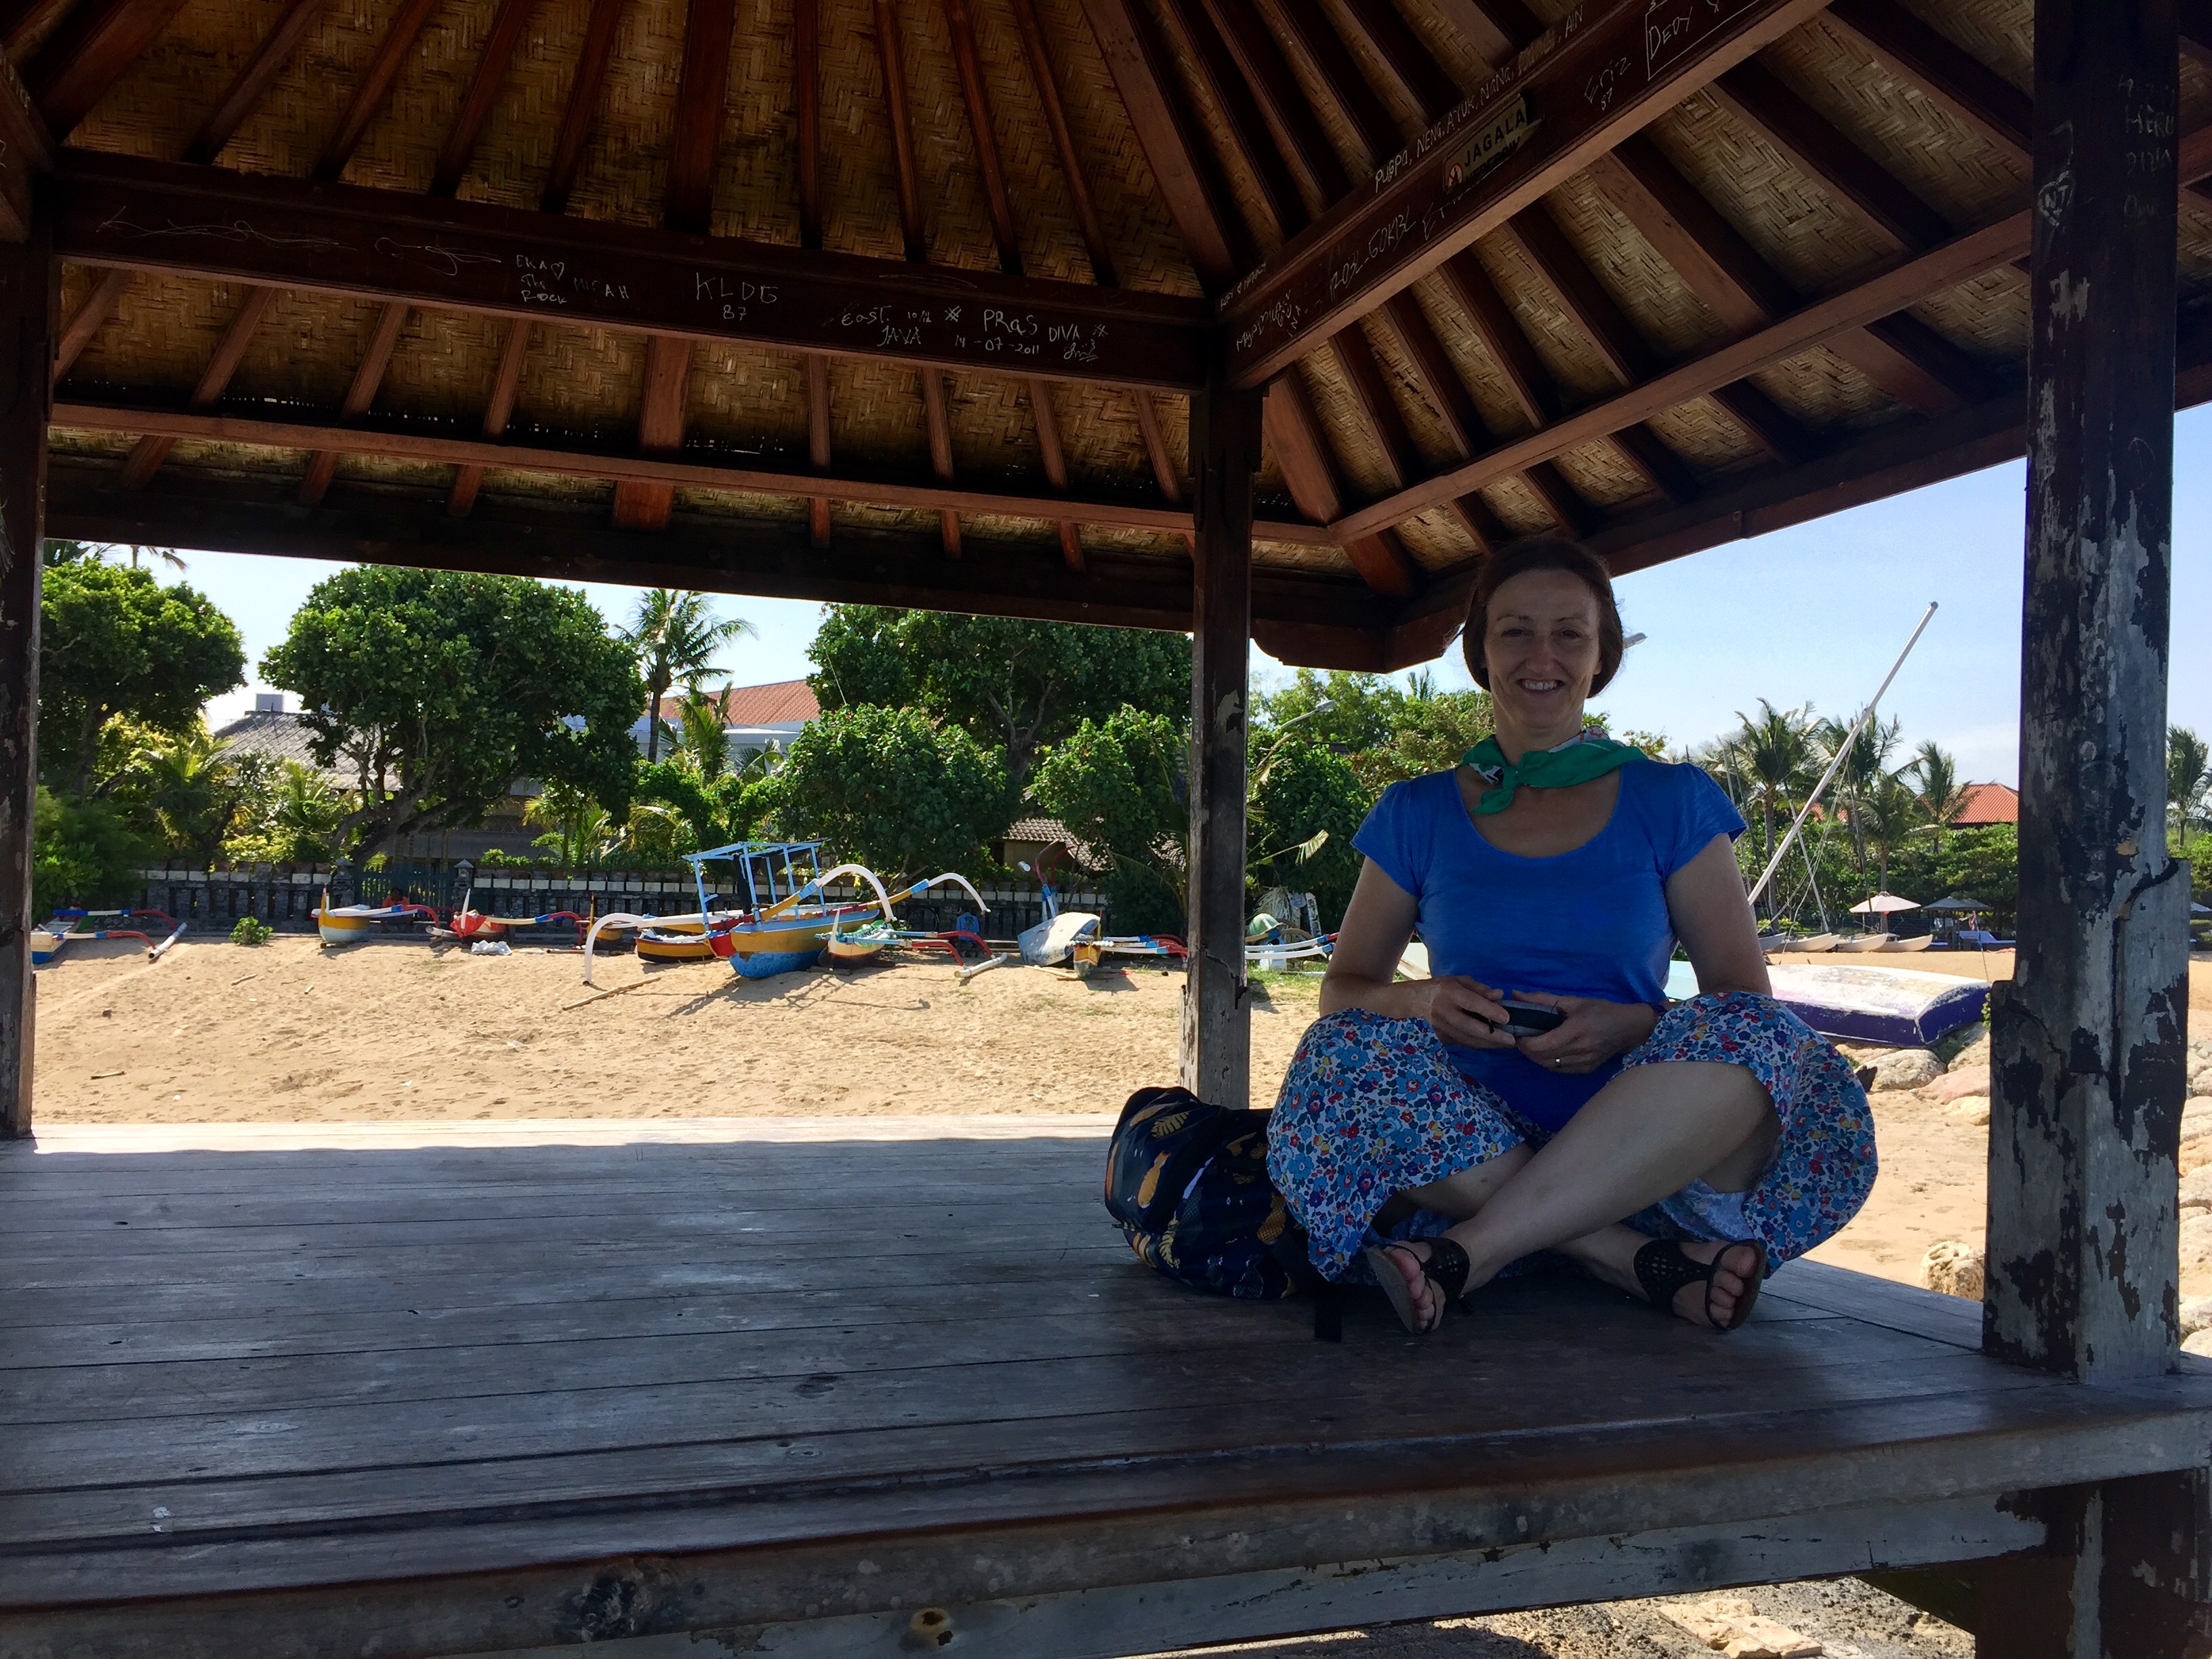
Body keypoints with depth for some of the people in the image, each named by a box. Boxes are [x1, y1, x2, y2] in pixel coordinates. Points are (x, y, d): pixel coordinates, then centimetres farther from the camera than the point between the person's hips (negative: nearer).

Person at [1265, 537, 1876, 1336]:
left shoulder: (1672, 803, 9)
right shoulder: (1418, 815, 11)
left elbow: (1746, 997, 4)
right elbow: (1341, 989, 9)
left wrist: (1635, 1026, -17)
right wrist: (1422, 1002, -14)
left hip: (1638, 1151, 0)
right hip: (1476, 1145, 1)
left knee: (1755, 1045, -29)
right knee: (1342, 1058, -28)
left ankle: (1469, 1253, -31)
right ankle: (1649, 1262, -28)